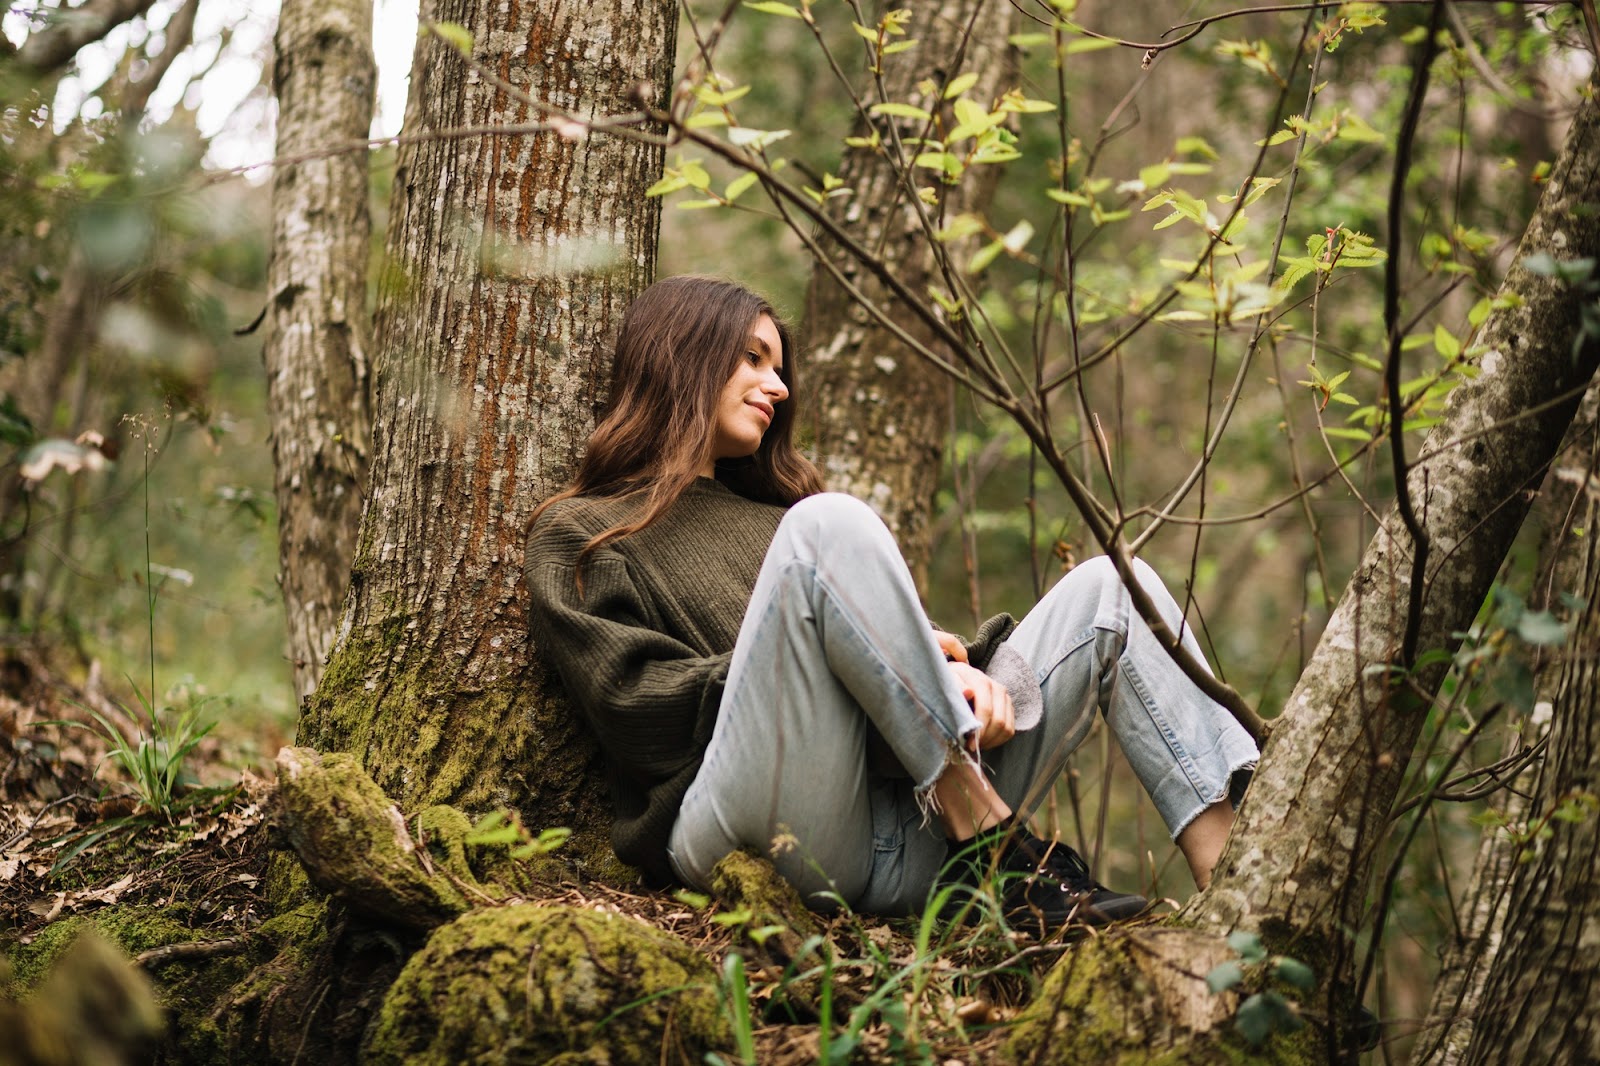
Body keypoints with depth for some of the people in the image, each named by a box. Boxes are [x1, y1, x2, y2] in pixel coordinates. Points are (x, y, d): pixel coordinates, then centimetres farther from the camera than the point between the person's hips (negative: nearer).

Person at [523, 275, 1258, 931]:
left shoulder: (769, 516, 34)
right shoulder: (580, 535, 16)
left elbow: (897, 640, 20)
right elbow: (637, 706, -1)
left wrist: (962, 671, -4)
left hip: (903, 836, 6)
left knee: (1109, 586, -4)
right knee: (829, 523, -24)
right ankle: (991, 845, -27)